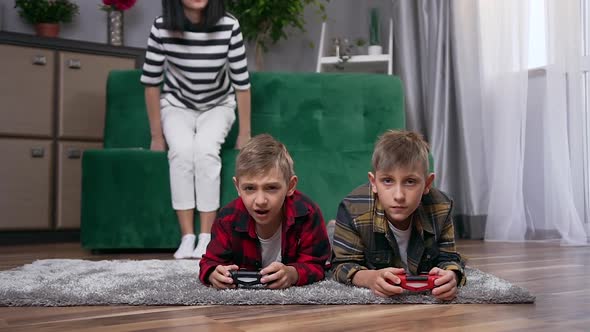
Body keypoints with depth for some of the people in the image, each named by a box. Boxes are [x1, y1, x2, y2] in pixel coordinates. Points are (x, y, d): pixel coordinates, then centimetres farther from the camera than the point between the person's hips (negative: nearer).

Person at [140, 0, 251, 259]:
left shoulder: (229, 26, -21)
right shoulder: (162, 28, -19)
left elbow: (241, 81, -12)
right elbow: (151, 82, -9)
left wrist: (245, 134, -8)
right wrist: (157, 136, -7)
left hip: (218, 106, 0)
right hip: (177, 106, 1)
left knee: (205, 149, -30)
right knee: (182, 150, -30)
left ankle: (206, 238, -25)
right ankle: (187, 237, -24)